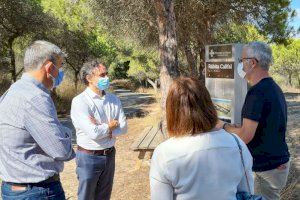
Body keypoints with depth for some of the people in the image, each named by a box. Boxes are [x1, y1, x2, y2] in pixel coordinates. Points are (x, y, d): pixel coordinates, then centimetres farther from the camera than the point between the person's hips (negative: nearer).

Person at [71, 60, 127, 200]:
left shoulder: (114, 99, 1)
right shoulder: (80, 101, -18)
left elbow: (123, 127, -3)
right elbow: (94, 133, -25)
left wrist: (101, 128, -18)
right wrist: (111, 126, -7)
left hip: (109, 156, 6)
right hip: (89, 157, -5)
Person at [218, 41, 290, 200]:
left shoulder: (256, 92, -23)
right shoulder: (274, 88, 8)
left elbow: (245, 136, -25)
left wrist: (225, 126, -8)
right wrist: (236, 128, 12)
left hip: (268, 169, -9)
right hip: (279, 162, 9)